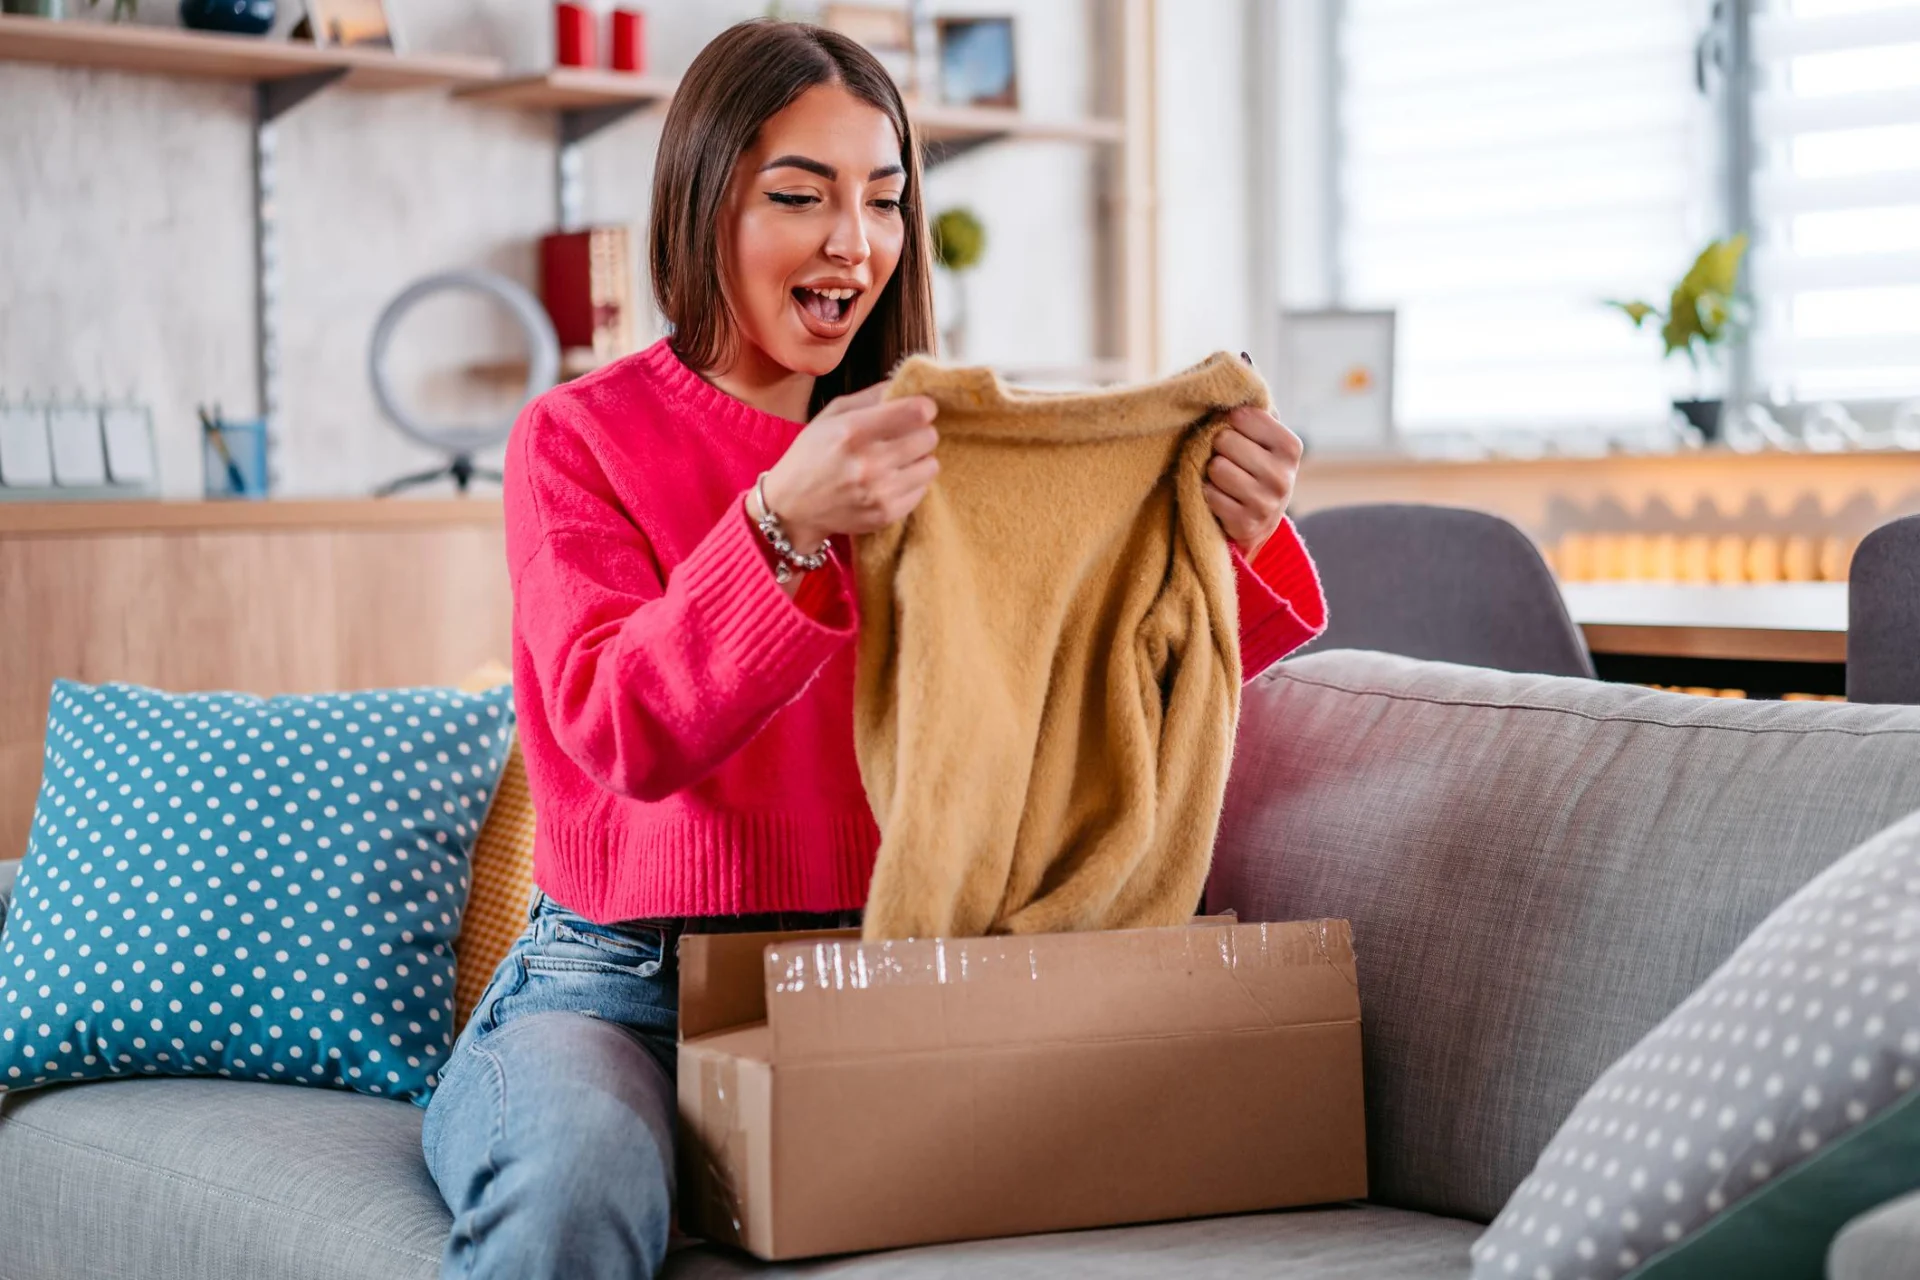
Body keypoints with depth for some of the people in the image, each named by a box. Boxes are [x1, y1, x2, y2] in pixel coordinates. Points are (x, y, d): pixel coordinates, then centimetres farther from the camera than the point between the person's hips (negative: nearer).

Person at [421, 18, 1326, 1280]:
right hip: (619, 985, -4)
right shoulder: (579, 438, 2)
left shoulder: (929, 438, 12)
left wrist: (1234, 538, -19)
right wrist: (786, 523, -30)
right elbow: (622, 734, -14)